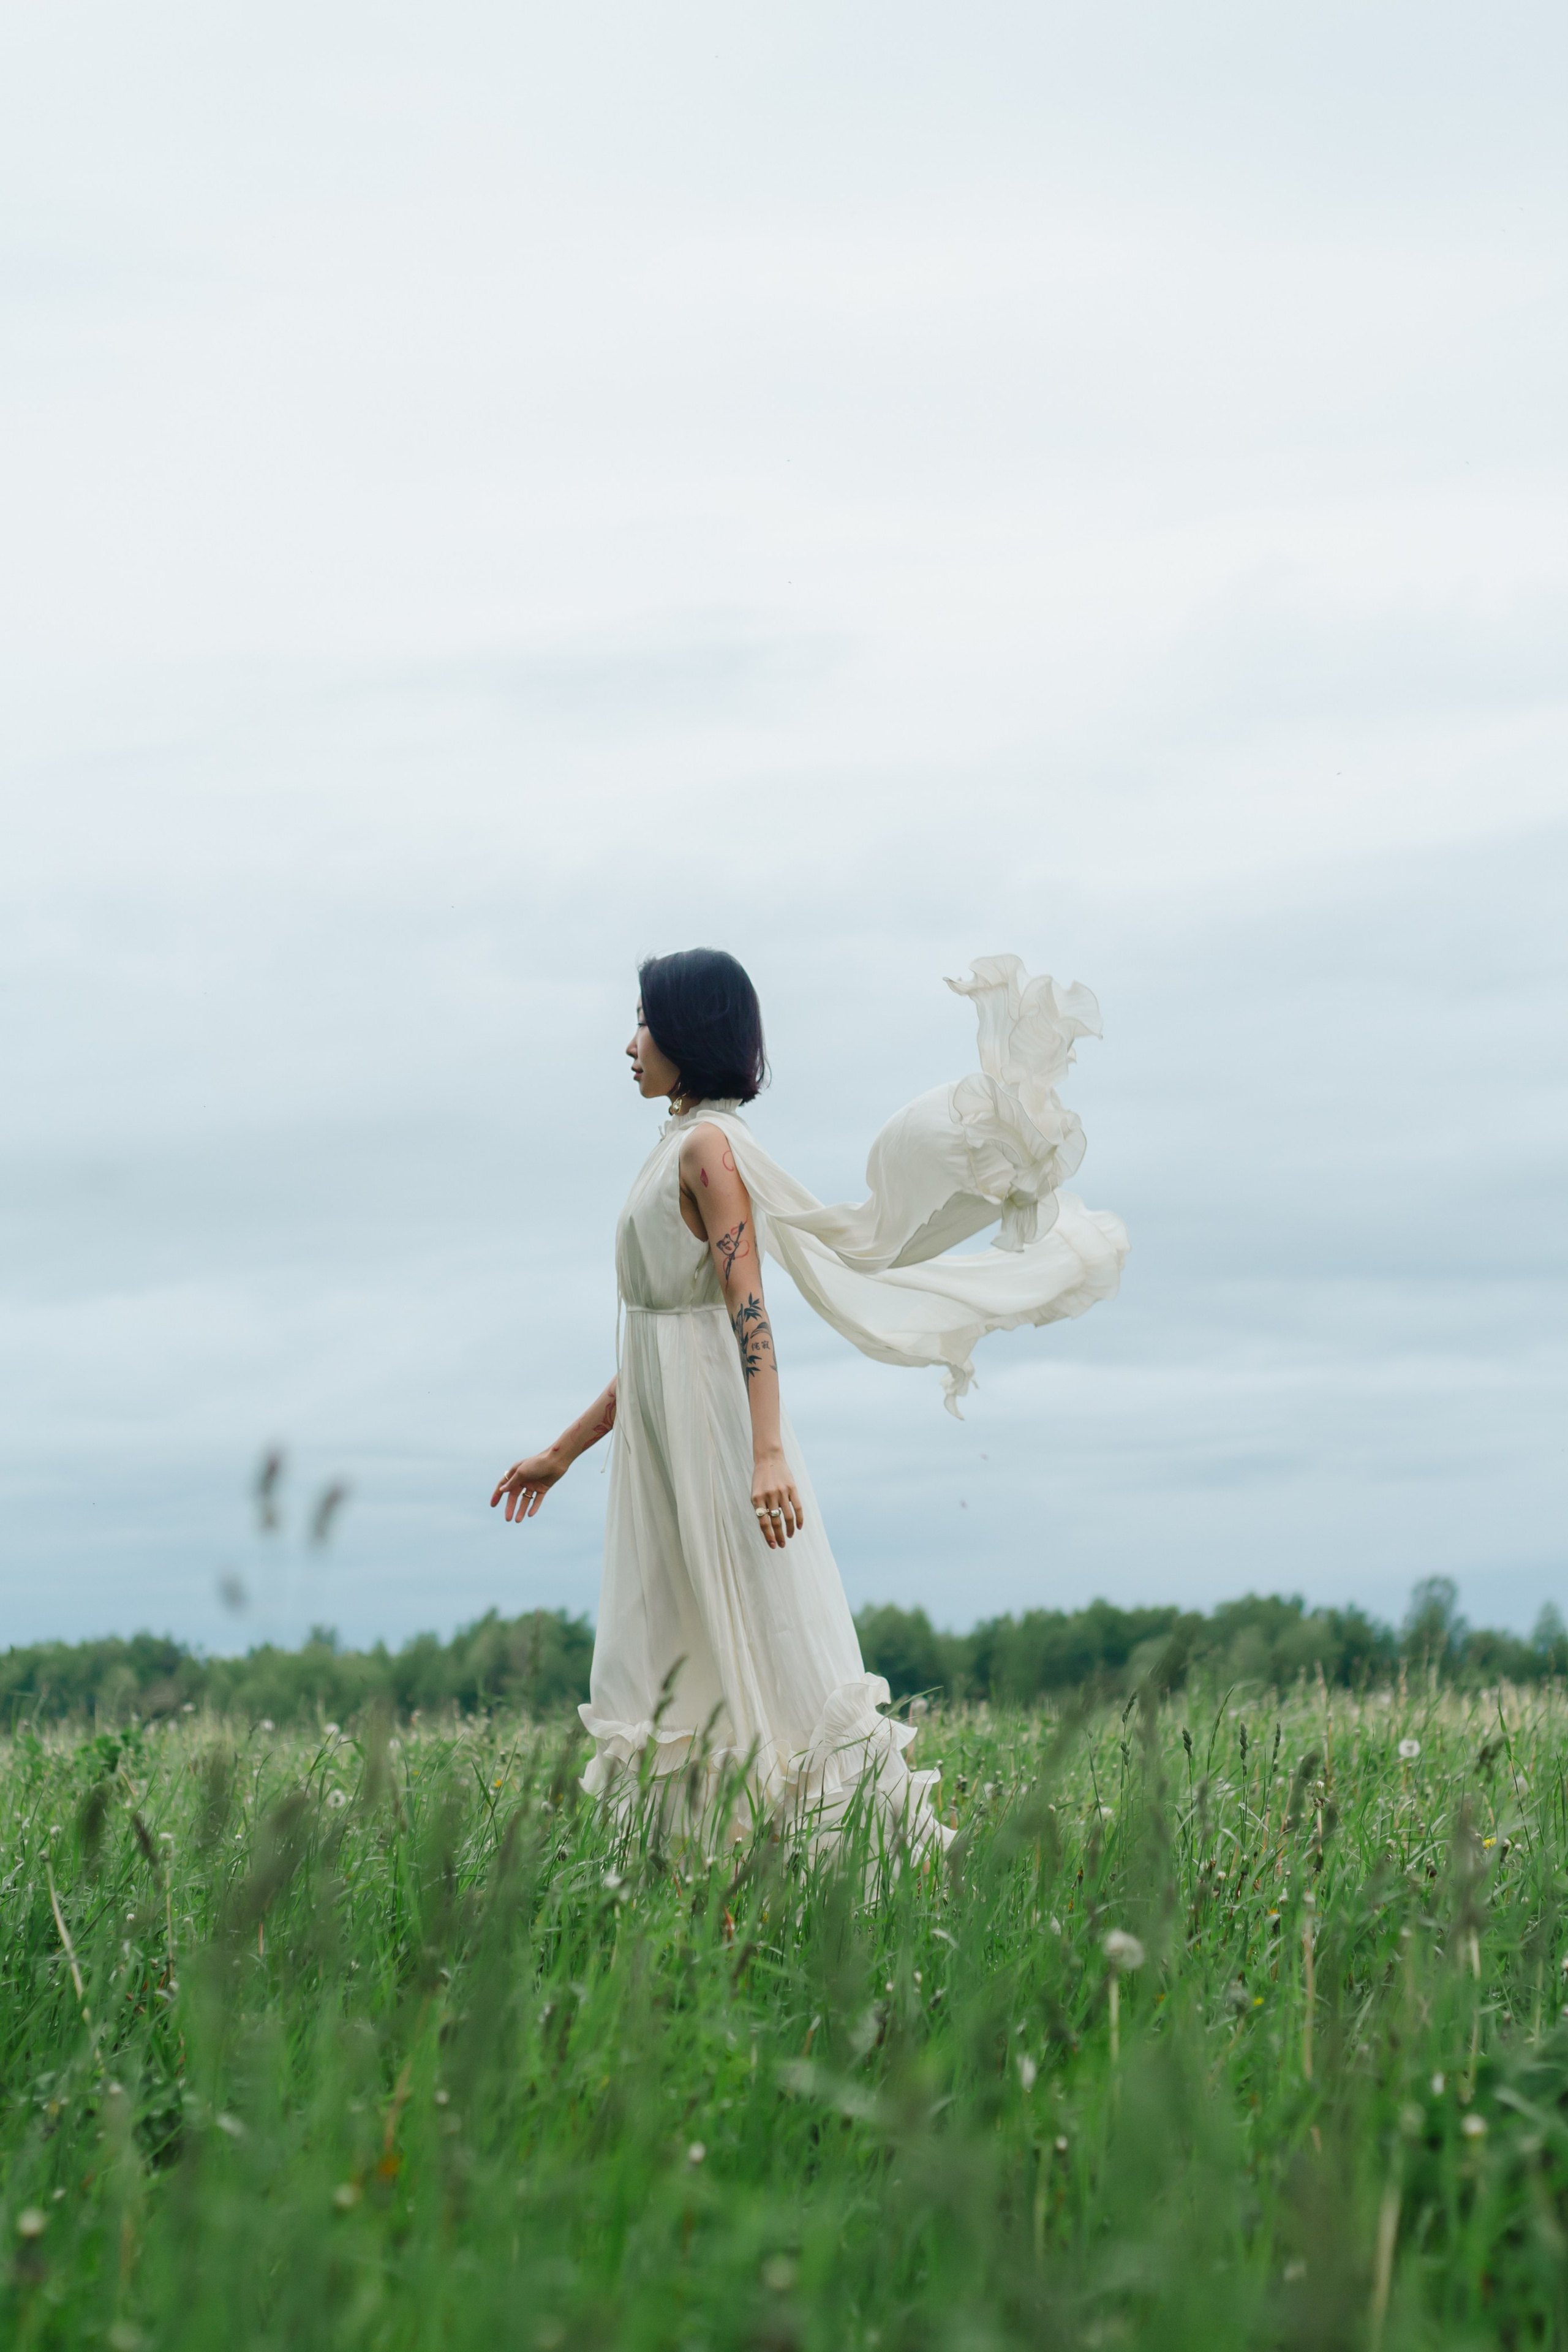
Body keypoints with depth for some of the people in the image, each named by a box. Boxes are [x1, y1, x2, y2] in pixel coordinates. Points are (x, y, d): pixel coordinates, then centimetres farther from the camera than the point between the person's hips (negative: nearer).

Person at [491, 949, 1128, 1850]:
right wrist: (562, 1453, 25)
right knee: (657, 1667, 8)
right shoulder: (679, 1149, 17)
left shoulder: (710, 1146, -11)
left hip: (716, 1439, -9)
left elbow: (748, 1304, -23)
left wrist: (768, 1451, -34)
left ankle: (899, 1844, -2)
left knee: (767, 1649, -7)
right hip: (664, 1444, 9)